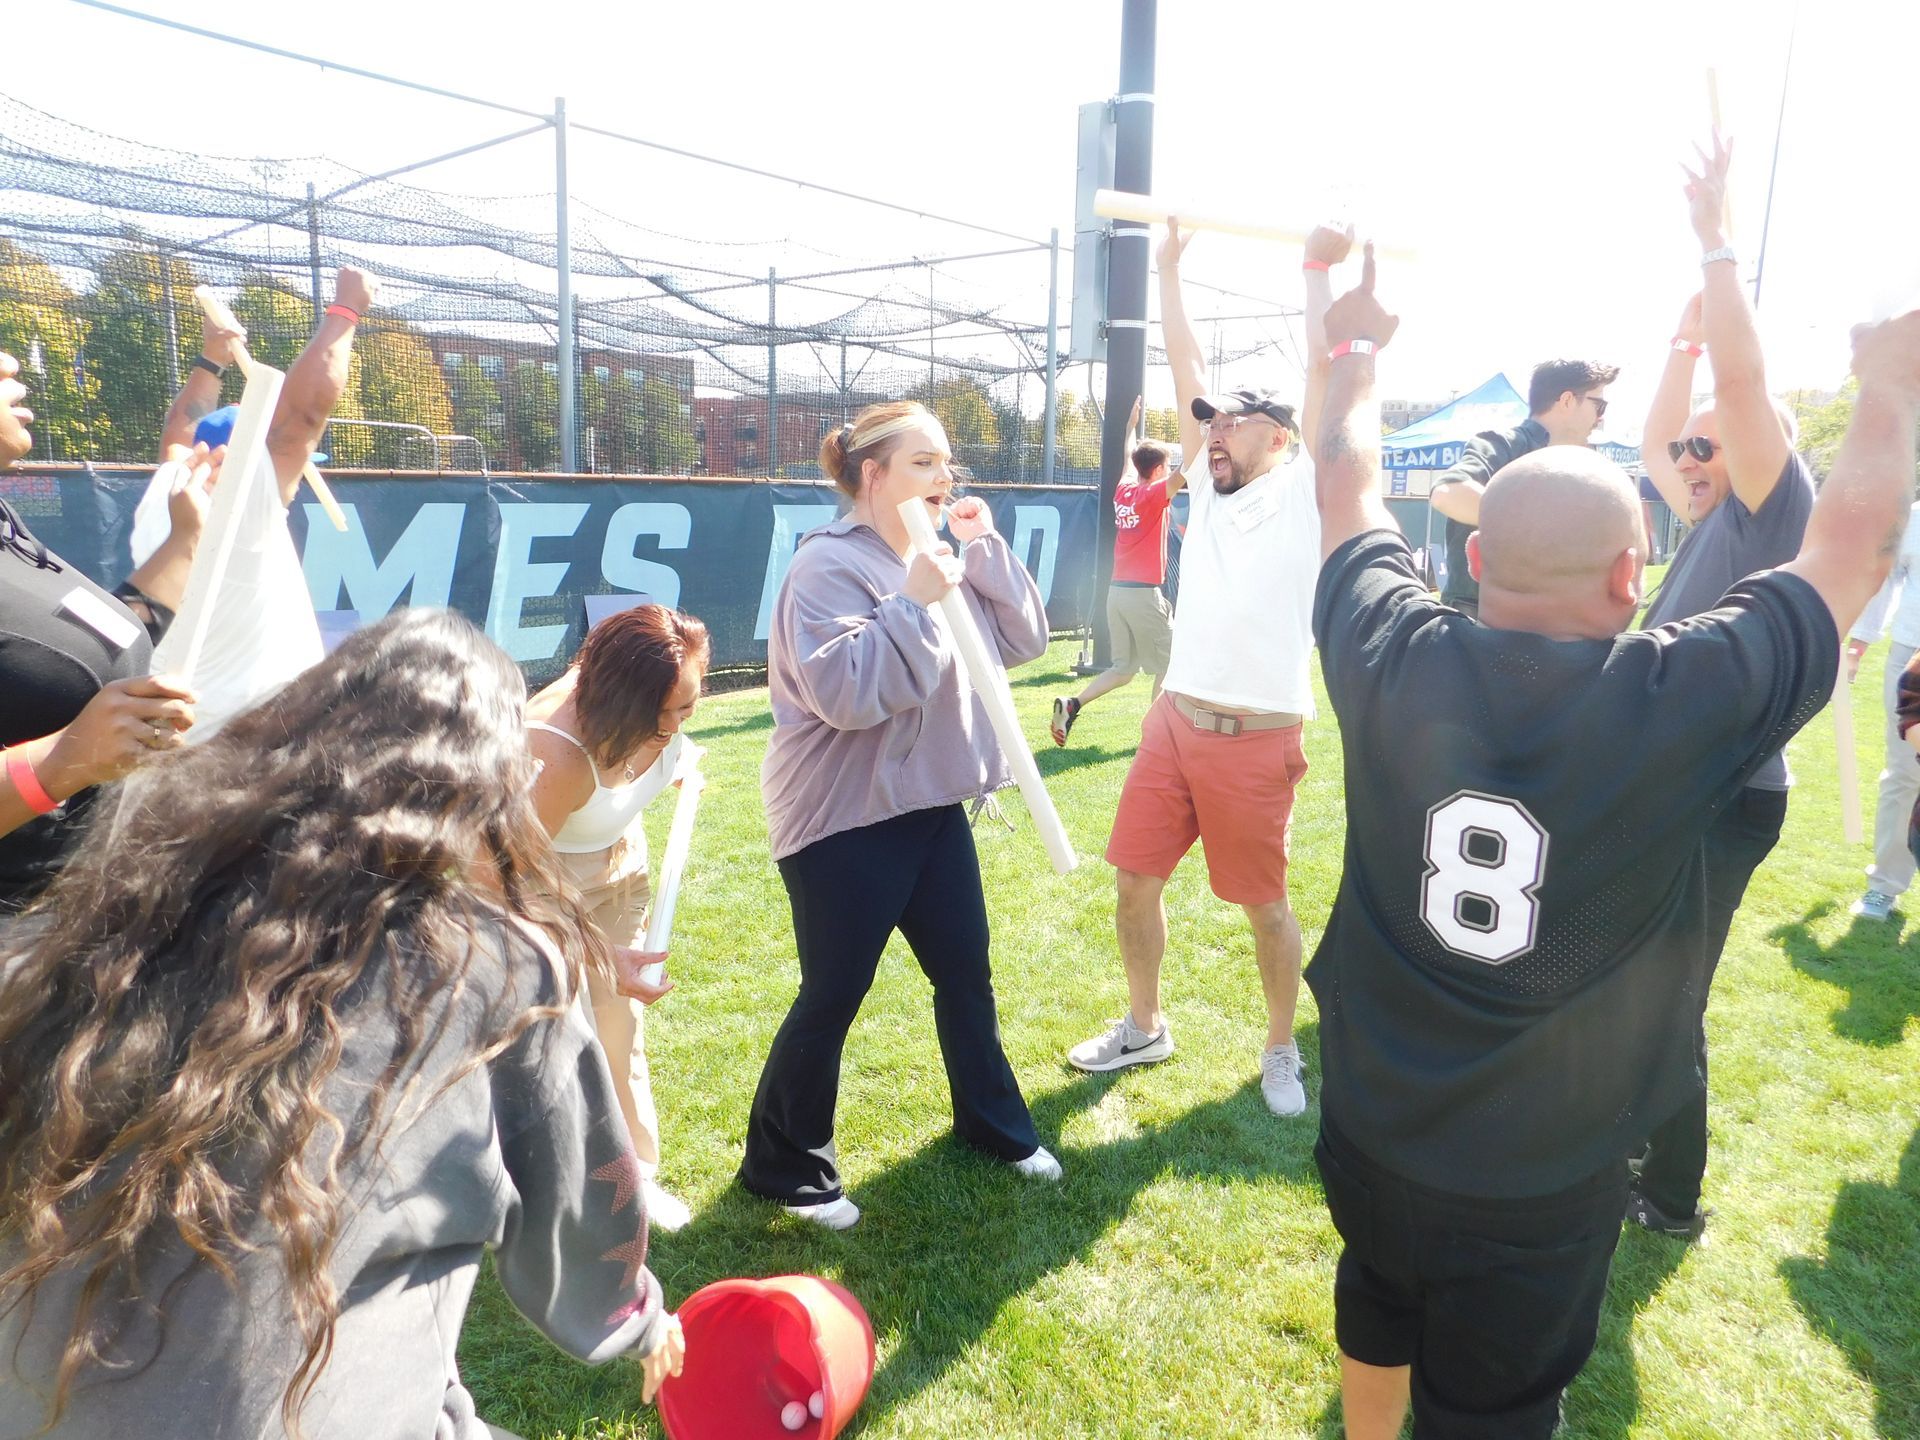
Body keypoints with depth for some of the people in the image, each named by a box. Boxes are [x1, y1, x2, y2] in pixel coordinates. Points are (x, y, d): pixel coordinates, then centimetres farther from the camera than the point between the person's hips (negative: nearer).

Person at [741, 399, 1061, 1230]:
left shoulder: (942, 558, 8)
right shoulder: (829, 565, -16)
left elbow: (1023, 642, 6)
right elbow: (844, 692, -27)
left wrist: (986, 549, -3)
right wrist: (912, 601, -26)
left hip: (930, 806, 8)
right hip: (844, 820, -8)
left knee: (966, 973, 18)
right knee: (833, 998, 3)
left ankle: (993, 1124, 39)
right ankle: (784, 1166, 24)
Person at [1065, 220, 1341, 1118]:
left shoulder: (1301, 491, -1)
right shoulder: (1211, 491, 14)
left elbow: (1324, 373, -9)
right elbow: (1186, 369, 16)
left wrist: (1318, 268, -6)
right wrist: (1169, 271, 17)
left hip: (1256, 739, -6)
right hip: (1174, 720, 6)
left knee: (1264, 905, 6)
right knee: (1134, 878, 10)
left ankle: (1282, 1052, 26)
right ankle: (1144, 1028, 30)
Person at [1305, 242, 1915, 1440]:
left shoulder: (1395, 664, -18)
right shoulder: (1681, 706, -23)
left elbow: (1349, 493, 1)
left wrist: (1359, 354, 19)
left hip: (1368, 1134, 3)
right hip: (1541, 1191, -2)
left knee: (1378, 1308, 31)